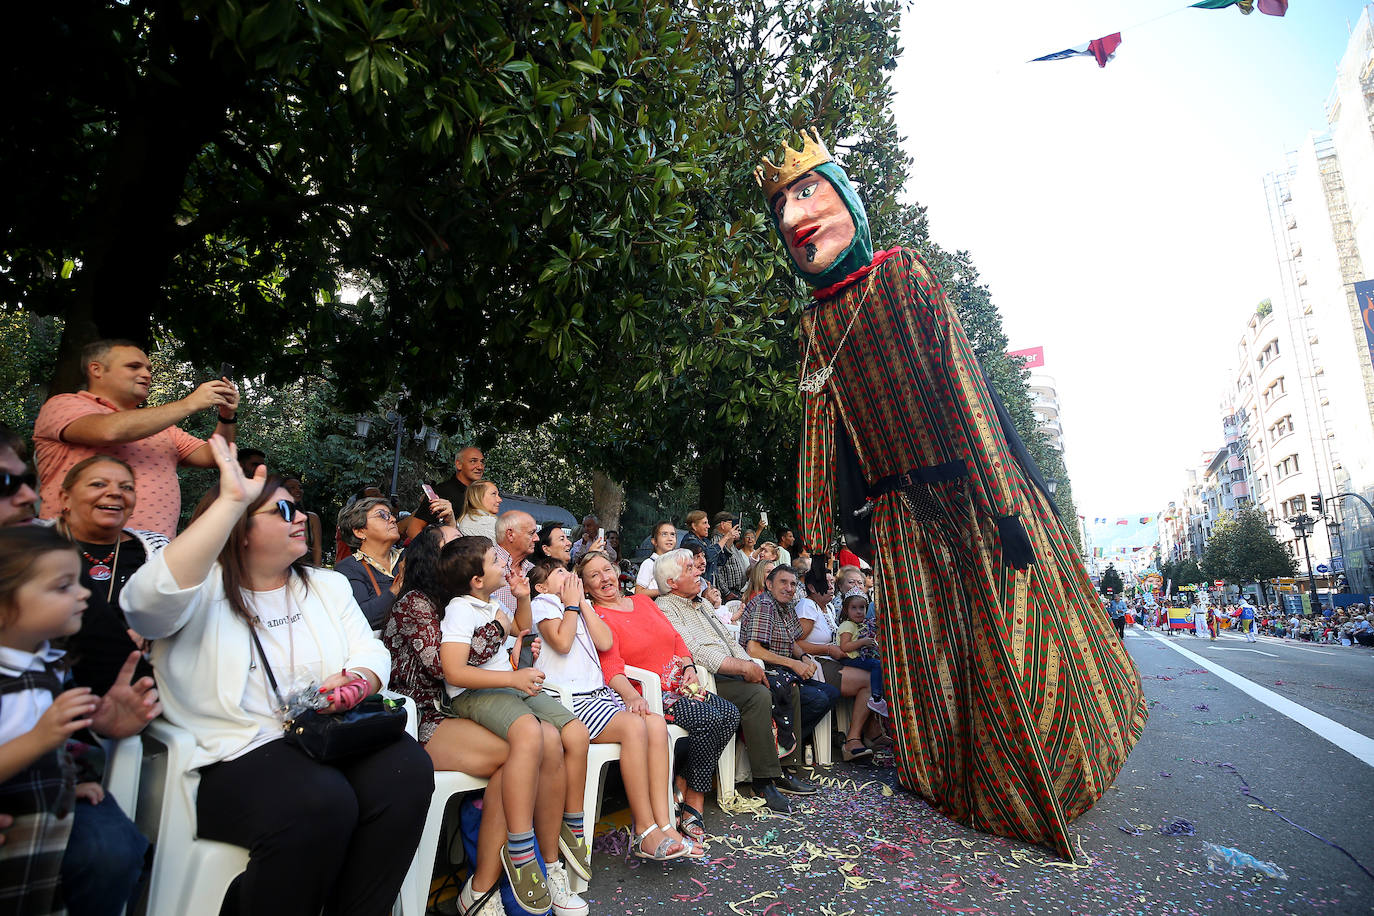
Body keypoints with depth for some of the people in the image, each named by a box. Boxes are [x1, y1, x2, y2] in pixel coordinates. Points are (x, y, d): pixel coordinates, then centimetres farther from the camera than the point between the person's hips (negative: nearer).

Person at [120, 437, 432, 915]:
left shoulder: (328, 585, 18)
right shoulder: (203, 591, 3)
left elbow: (372, 653, 11)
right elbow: (152, 597, -22)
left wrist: (358, 682, -15)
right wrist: (231, 499, -22)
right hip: (235, 755, -4)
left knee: (407, 769, -25)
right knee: (321, 802, -33)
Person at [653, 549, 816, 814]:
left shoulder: (702, 603, 22)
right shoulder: (666, 609, -8)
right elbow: (695, 652, -19)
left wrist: (751, 665, 3)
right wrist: (743, 667, -20)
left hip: (734, 672, 9)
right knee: (759, 696, -28)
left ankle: (785, 764, 1)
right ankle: (764, 780, -17)